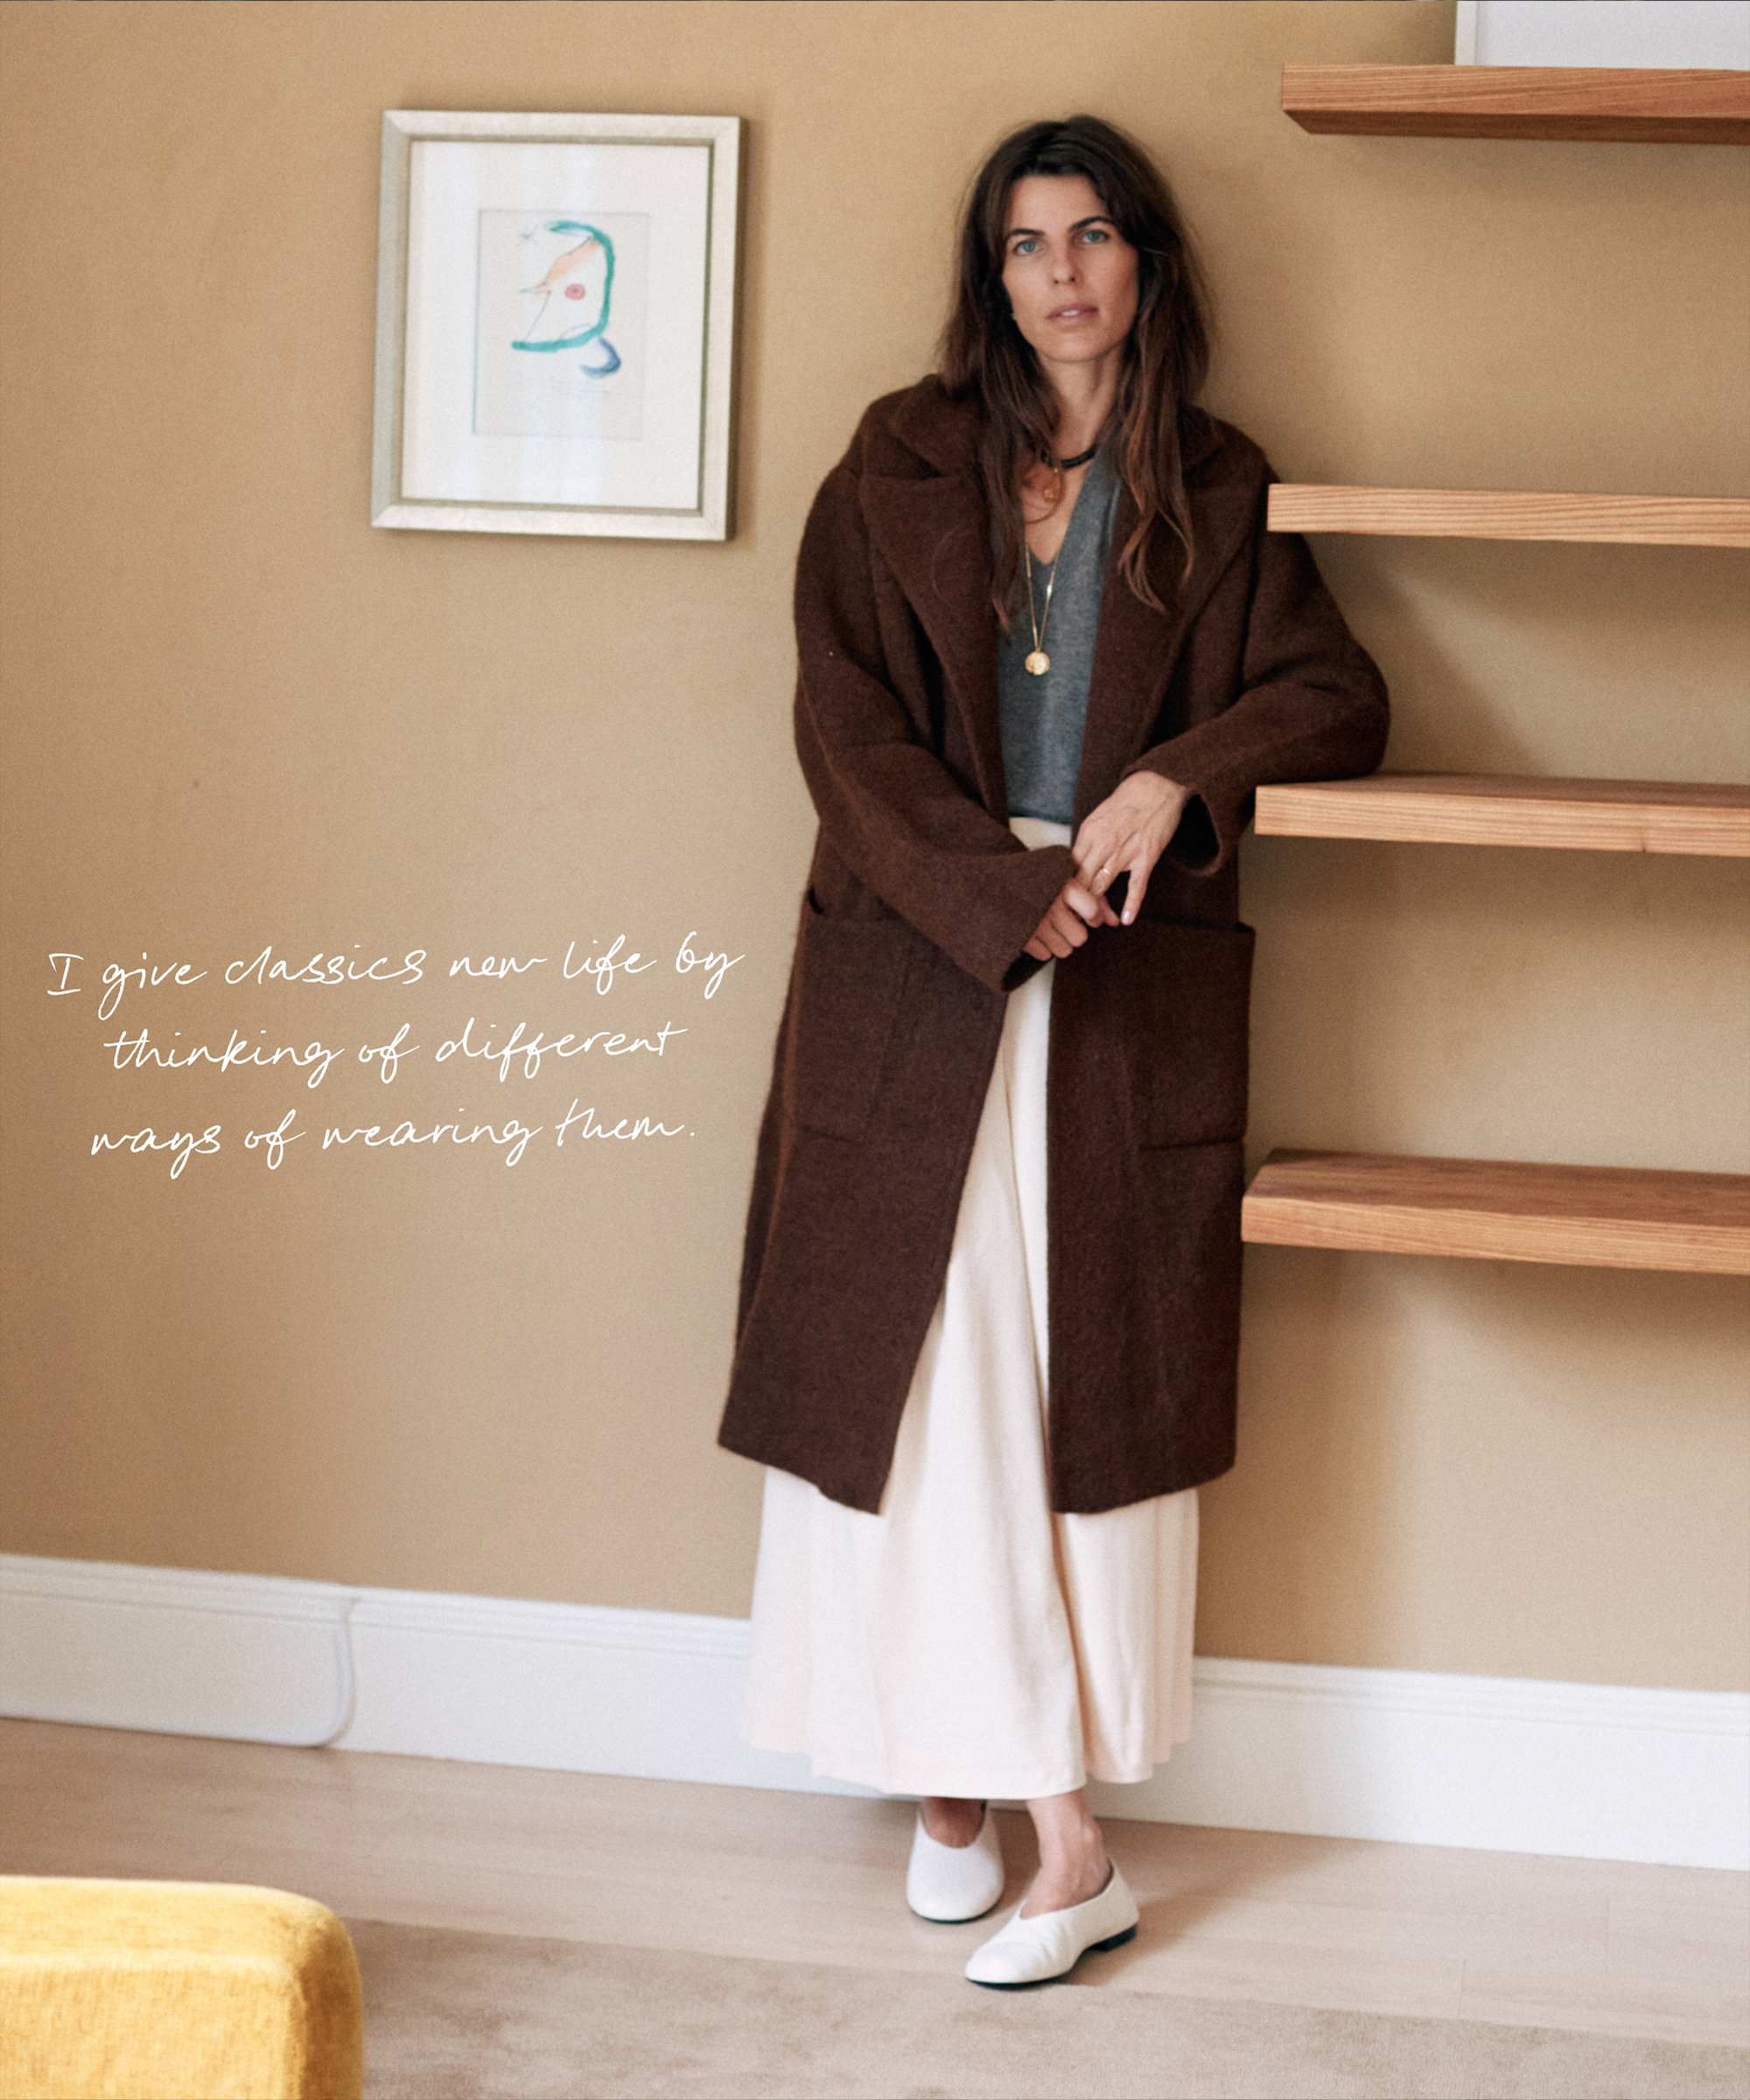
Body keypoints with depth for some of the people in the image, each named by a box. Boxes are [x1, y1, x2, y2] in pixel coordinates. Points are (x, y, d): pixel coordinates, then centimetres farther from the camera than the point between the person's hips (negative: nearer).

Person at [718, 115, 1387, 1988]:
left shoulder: (1216, 496, 9)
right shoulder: (897, 471, 6)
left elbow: (1339, 700, 5)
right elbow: (847, 726, -2)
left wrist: (1178, 778, -13)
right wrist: (1006, 894, -14)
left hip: (1129, 992, 1)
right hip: (917, 974, 0)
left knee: (1090, 1385, -1)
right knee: (923, 1375, -2)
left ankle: (997, 1786, 3)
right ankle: (958, 1778, 6)